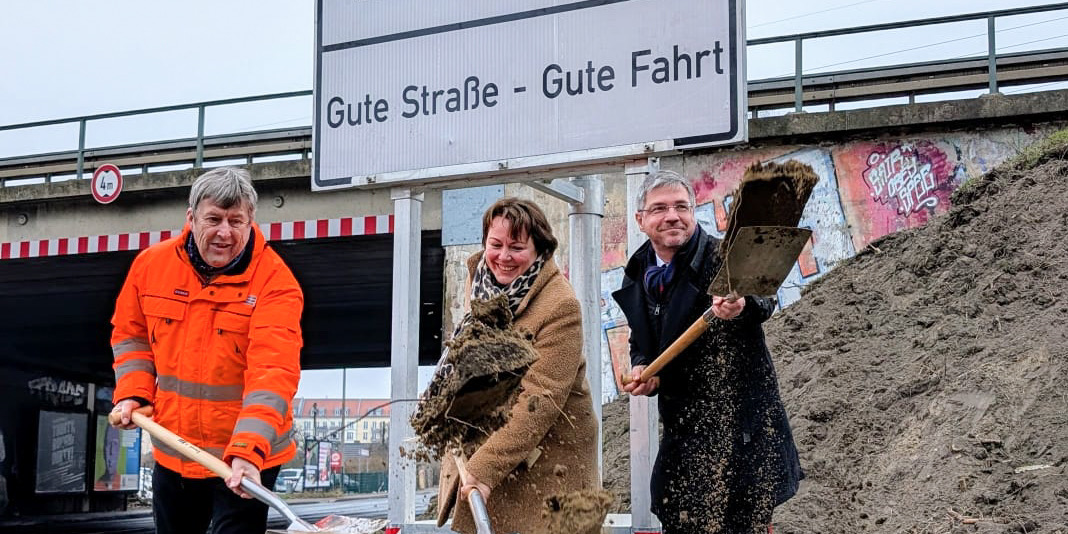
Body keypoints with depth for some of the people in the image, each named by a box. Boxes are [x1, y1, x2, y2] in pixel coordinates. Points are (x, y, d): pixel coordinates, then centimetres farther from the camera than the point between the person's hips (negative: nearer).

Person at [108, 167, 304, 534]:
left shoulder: (275, 282, -18)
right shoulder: (150, 264, -3)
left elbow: (274, 372, -28)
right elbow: (130, 334, 14)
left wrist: (248, 450, -38)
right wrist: (133, 394, -1)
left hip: (247, 460, -5)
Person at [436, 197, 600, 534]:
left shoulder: (560, 306, -24)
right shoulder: (478, 277, 0)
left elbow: (539, 400, -28)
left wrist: (487, 468, -32)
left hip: (546, 452, -6)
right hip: (479, 438, 6)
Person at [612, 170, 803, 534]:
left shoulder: (722, 257, -12)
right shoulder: (637, 276, 6)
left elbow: (761, 299, -30)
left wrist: (742, 306, -53)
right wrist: (641, 369, -3)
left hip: (741, 424, -6)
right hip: (684, 426, 6)